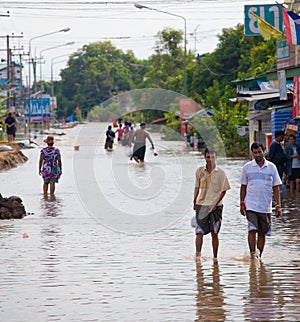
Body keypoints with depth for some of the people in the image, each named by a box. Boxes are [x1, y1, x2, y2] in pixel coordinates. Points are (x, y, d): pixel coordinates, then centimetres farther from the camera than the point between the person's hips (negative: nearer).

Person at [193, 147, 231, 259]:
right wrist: (195, 202, 6)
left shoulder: (220, 173, -2)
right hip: (201, 205, 2)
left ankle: (215, 257, 12)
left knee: (214, 233, 4)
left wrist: (216, 204, -9)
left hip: (215, 206, -1)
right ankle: (198, 254, -9)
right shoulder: (200, 171, 5)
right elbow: (197, 187, 13)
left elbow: (223, 190, 0)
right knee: (199, 231, -8)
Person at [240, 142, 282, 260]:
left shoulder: (271, 167, 4)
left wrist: (278, 205, 1)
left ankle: (259, 256, 13)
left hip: (266, 206, 1)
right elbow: (243, 186, 9)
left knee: (262, 233, 5)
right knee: (252, 230, -15)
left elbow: (275, 187, 6)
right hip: (251, 205, -1)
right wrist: (242, 203, 3)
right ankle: (252, 254, -14)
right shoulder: (247, 167, 3)